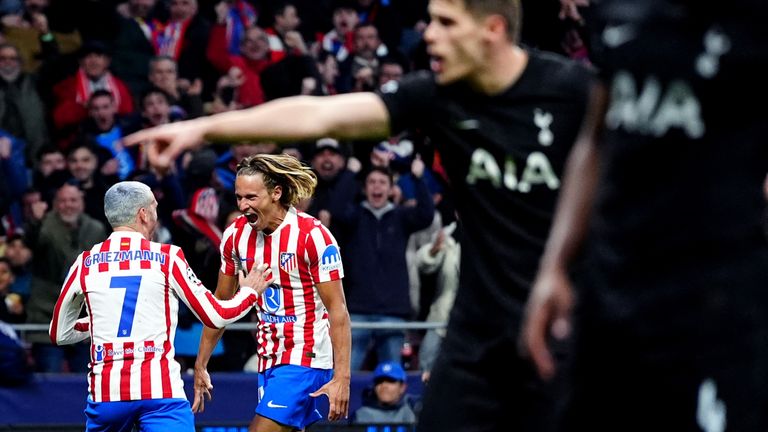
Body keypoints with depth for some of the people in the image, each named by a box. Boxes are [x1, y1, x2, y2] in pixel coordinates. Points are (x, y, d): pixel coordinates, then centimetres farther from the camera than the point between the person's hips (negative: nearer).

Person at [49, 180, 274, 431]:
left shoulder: (85, 263, 9)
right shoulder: (167, 258, 3)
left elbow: (58, 334, 18)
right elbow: (215, 316, 8)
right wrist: (250, 293, 26)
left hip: (105, 392, 3)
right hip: (160, 392, -3)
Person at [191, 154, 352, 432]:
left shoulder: (312, 236, -15)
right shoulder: (235, 235, 2)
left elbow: (337, 311, -15)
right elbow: (220, 304, 14)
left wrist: (341, 377, -21)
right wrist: (200, 366, 15)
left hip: (307, 358, -7)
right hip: (268, 360, 7)